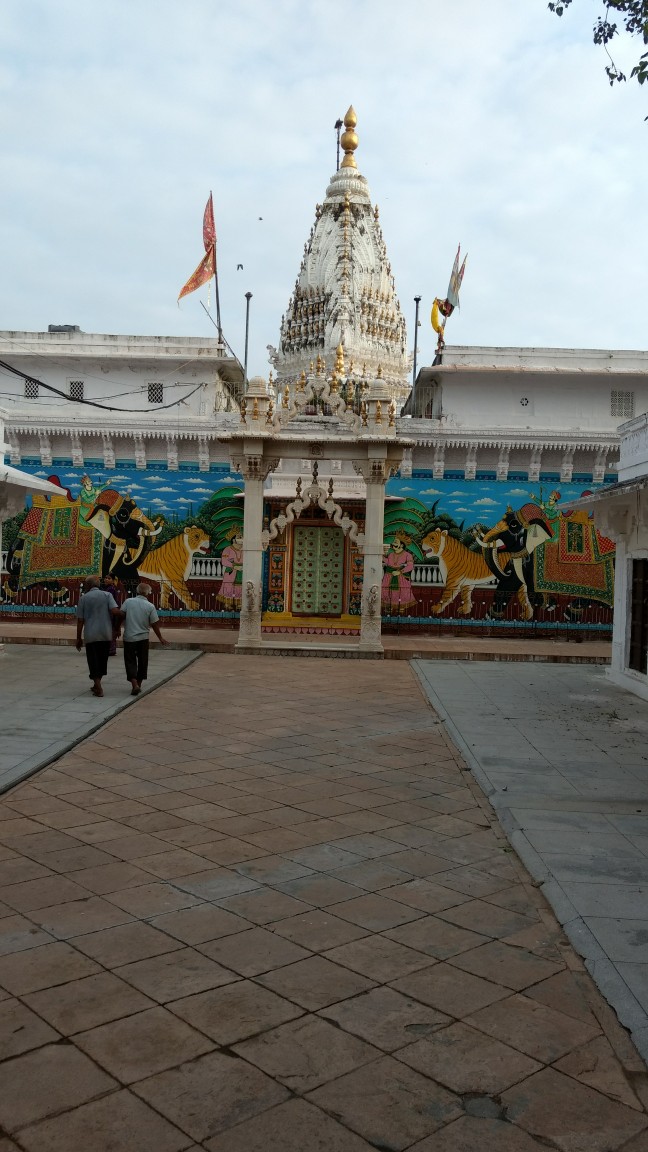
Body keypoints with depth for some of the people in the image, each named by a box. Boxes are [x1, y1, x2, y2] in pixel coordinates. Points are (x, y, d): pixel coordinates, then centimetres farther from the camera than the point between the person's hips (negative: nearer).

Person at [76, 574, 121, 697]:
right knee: (102, 660, 16)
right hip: (106, 635, 2)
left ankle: (98, 688, -4)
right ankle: (96, 685, 26)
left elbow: (80, 620, 0)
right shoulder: (107, 595, 1)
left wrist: (79, 638, 7)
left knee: (93, 661, 4)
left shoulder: (84, 598, 0)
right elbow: (115, 611, -15)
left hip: (91, 636, -2)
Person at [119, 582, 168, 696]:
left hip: (129, 637, 0)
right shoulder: (150, 606, -5)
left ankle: (134, 684, -11)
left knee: (130, 662, 5)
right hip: (143, 638, 0)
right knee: (142, 662, 15)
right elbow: (155, 624, -2)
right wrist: (161, 638, 10)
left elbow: (121, 616, -7)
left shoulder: (128, 602, -4)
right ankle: (139, 684, 21)